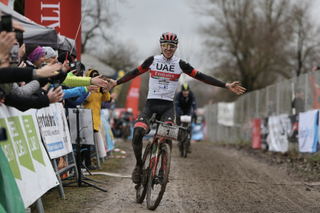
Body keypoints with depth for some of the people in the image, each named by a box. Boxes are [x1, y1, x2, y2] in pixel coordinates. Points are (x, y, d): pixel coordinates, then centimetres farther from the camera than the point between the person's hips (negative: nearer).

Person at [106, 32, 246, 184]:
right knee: (137, 133, -24)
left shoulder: (180, 64, 3)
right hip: (151, 104, 0)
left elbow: (201, 77, 3)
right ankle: (139, 165, 0)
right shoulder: (152, 61, 4)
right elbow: (135, 73, 13)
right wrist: (116, 83, 9)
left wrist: (227, 86, -2)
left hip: (168, 106, 0)